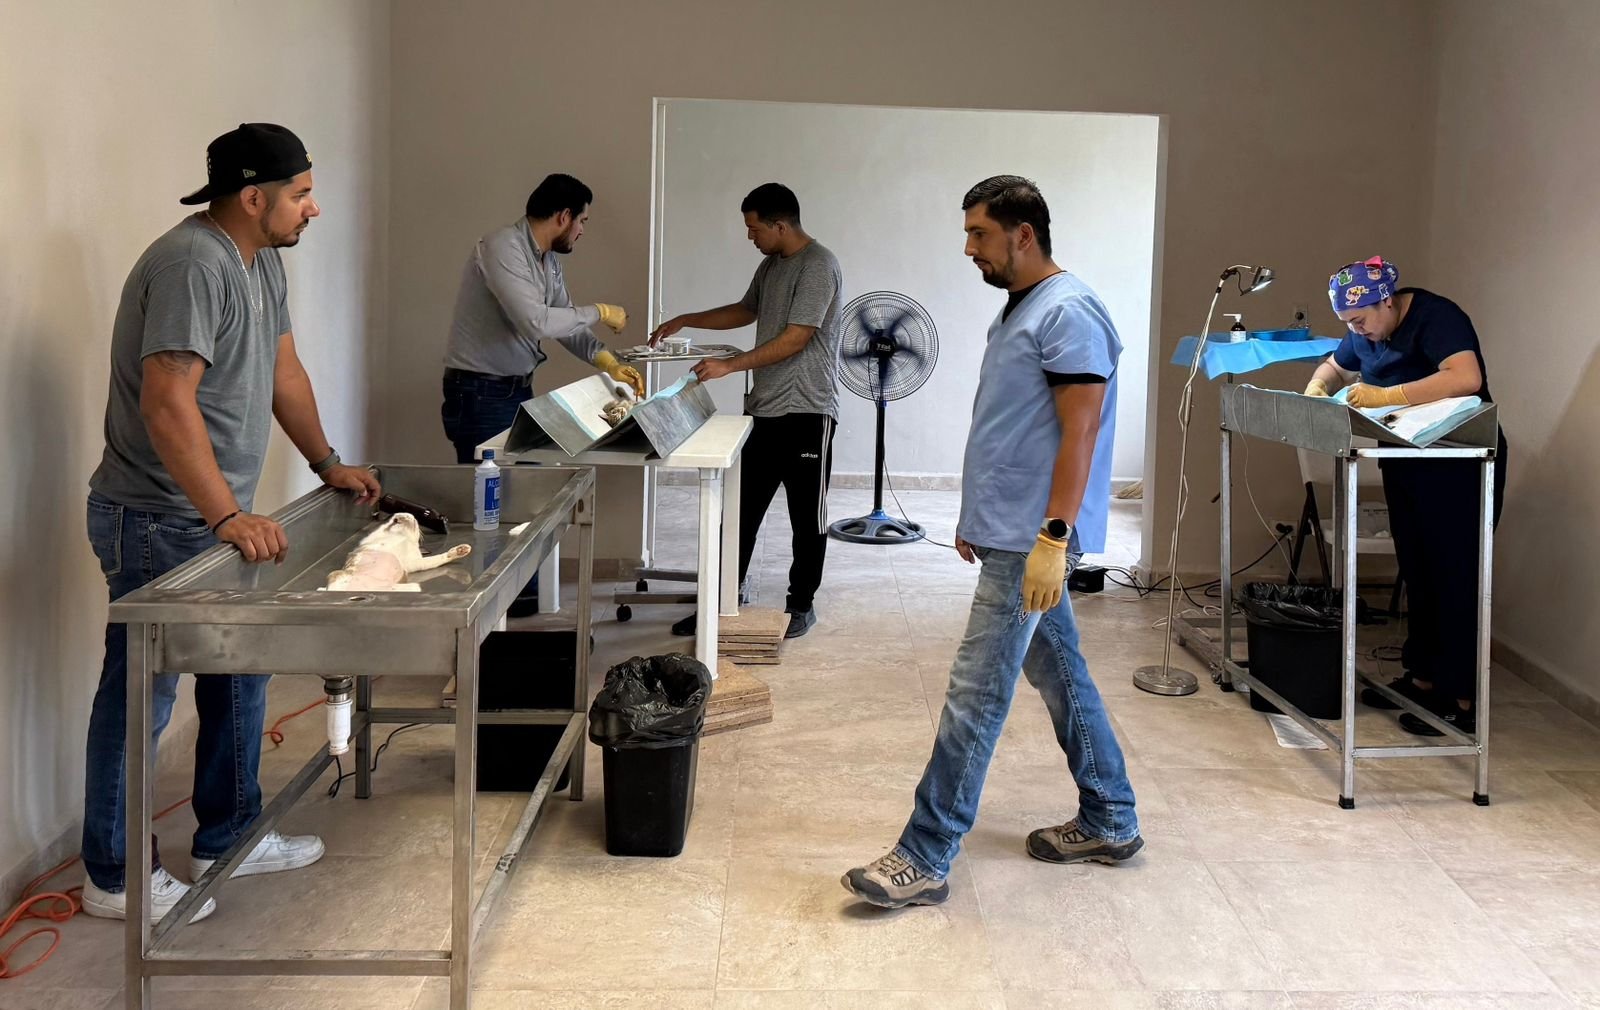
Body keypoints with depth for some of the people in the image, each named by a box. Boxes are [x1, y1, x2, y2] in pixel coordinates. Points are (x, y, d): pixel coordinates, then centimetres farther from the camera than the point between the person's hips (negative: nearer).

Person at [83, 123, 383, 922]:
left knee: (240, 675, 17)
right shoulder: (192, 265, -23)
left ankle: (227, 837, 31)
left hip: (218, 519, 10)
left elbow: (282, 369, 19)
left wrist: (328, 464, 17)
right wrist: (229, 517, -34)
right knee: (142, 694, 1)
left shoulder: (261, 259, 8)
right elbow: (167, 403, -31)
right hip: (156, 523, -10)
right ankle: (112, 879, 13)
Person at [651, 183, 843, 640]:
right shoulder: (772, 264, 13)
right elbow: (746, 311, 29)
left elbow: (796, 339, -21)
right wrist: (686, 320, 20)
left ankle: (802, 603, 16)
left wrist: (730, 365, -21)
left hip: (806, 411, -8)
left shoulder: (818, 266, -16)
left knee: (806, 513, 5)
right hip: (764, 407, 8)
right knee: (743, 508, 8)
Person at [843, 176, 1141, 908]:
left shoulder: (1069, 313, -15)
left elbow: (1080, 431, -21)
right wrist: (976, 517, 23)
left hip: (1031, 542, -10)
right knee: (1058, 674, 17)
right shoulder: (1019, 310, 16)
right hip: (1009, 533, 10)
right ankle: (1108, 823, 29)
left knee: (976, 694, -9)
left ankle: (924, 860, -4)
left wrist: (1052, 538, -25)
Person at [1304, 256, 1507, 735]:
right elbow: (1335, 366, 23)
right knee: (1417, 574, 12)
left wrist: (1385, 396, -41)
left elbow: (1466, 378, -38)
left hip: (1461, 467, -8)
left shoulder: (1436, 318, -20)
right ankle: (1421, 678, 21)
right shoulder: (1365, 330, 5)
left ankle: (1462, 701, -2)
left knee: (1454, 579, -6)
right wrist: (1318, 386, 0)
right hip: (1406, 464, 8)